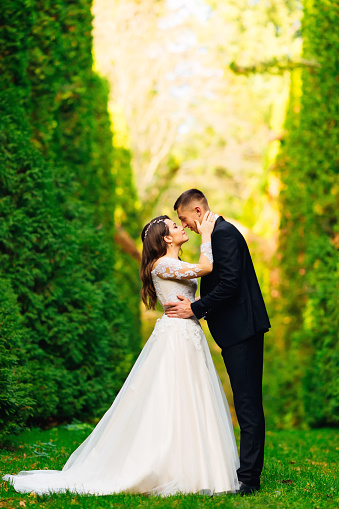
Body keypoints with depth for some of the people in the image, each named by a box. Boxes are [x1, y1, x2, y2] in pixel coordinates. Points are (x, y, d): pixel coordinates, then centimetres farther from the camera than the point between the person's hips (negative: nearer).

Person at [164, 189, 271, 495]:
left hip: (241, 331, -11)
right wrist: (197, 308, 15)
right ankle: (250, 474, 18)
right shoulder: (221, 232, 19)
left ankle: (248, 479, -10)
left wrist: (195, 309, -15)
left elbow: (229, 284, -21)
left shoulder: (224, 233, -13)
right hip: (243, 330, 11)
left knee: (247, 404, -10)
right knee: (248, 404, 12)